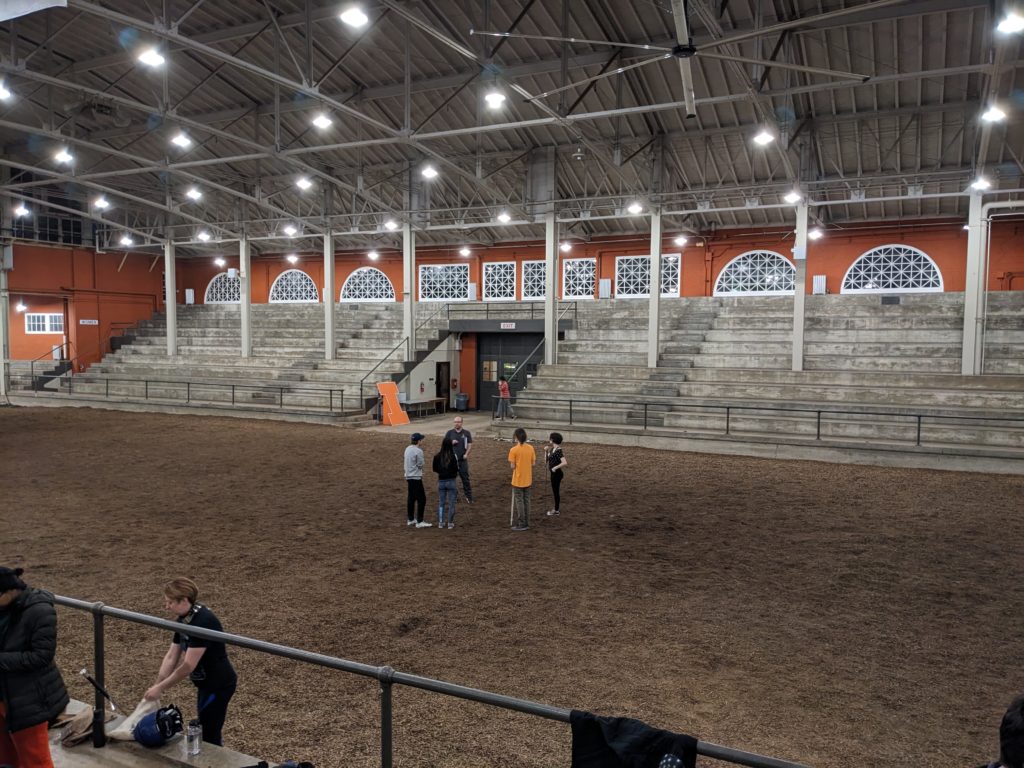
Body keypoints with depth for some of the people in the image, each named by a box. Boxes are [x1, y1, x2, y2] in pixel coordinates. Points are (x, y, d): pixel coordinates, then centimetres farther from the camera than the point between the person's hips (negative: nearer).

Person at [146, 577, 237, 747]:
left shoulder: (202, 622, -28)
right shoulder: (183, 620, 2)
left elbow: (188, 665, -26)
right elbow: (171, 657, 7)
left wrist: (161, 688, -17)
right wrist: (156, 685, 2)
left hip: (219, 685, -9)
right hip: (206, 683, 9)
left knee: (209, 735, 2)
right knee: (206, 730, 20)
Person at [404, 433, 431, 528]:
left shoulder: (407, 449, 8)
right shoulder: (418, 451, -17)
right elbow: (420, 465, -14)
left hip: (408, 476, 9)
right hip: (416, 477, -9)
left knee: (411, 498, 17)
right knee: (421, 499, -5)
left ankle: (410, 519, 25)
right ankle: (419, 522, -6)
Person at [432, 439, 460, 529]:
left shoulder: (437, 456, -5)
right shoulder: (453, 457, -15)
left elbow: (435, 469, 3)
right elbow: (456, 469, -13)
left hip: (441, 481, 3)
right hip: (451, 481, -3)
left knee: (441, 503, 14)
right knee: (451, 503, 7)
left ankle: (440, 522, 17)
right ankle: (450, 523, 10)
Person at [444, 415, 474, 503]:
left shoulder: (466, 433, 4)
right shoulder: (449, 433, 6)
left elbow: (470, 445, 3)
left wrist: (466, 454, -10)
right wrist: (451, 442, -10)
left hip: (463, 459, -1)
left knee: (465, 478, 0)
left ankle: (468, 496, 6)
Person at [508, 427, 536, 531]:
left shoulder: (514, 450, -16)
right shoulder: (531, 448, -2)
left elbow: (512, 466, -14)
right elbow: (533, 463, 2)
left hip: (518, 481, -4)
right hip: (528, 480, 5)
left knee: (519, 502, 5)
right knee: (526, 501, 14)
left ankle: (521, 525, 8)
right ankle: (526, 524, 19)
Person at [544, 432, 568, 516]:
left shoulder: (558, 451, -22)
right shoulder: (553, 450, 6)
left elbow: (565, 463, -33)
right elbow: (546, 460, 12)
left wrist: (555, 467, -25)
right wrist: (546, 451, 0)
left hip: (556, 474, -9)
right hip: (554, 474, 9)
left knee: (556, 491, 3)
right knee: (555, 491, 19)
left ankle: (557, 510, 16)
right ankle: (556, 508, 32)